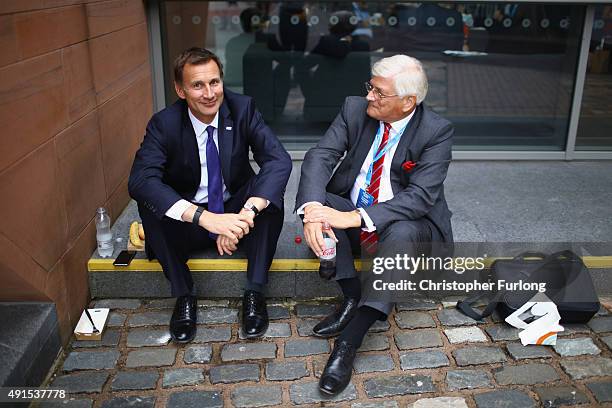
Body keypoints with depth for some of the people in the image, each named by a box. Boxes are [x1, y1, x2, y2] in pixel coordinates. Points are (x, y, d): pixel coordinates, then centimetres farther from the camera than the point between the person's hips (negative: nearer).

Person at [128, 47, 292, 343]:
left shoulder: (242, 109, -12)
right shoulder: (164, 124, -15)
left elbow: (279, 160, -24)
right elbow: (140, 180, -31)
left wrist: (247, 212, -41)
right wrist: (205, 217, -44)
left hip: (236, 211, 1)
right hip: (186, 223, 0)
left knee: (269, 191, -28)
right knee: (149, 202, -29)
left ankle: (254, 292, -19)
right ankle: (184, 295, -13)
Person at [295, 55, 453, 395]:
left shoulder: (437, 131, -14)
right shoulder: (355, 109, -4)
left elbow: (421, 195, -25)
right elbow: (320, 156, -14)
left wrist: (356, 217, -37)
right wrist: (313, 208, -35)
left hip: (406, 223, -3)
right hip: (349, 214, 4)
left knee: (402, 232, -37)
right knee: (316, 198, -25)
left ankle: (348, 343, -36)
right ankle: (353, 296, -21)